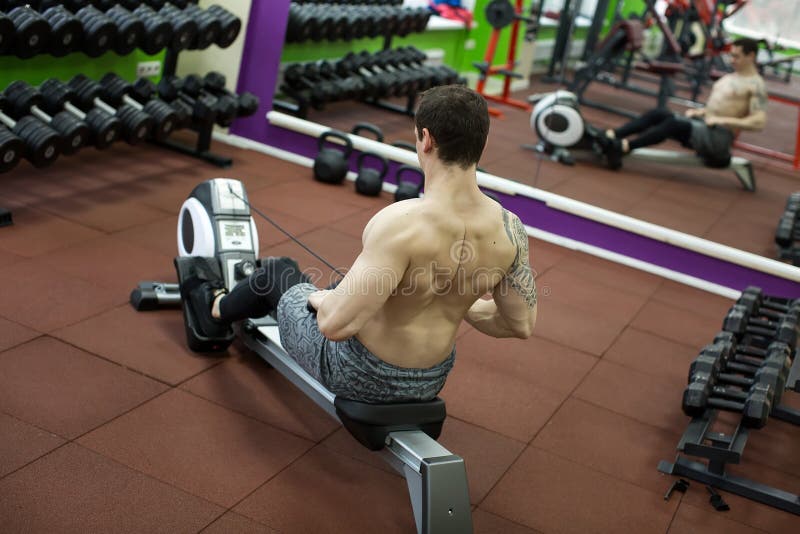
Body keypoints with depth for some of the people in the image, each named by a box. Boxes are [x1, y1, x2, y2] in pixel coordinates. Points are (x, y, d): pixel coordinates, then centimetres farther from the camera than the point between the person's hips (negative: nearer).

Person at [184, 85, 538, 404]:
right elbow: (521, 324, -5)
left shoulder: (402, 223, -35)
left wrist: (323, 298, -11)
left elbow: (336, 324, -34)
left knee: (277, 271, 21)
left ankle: (215, 311, 55)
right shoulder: (510, 230, -17)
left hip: (359, 375, -6)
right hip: (430, 381, 6)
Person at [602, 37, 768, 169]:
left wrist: (724, 121, -19)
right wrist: (699, 111, 10)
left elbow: (759, 122, -16)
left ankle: (623, 147, -42)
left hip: (719, 137, -8)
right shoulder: (729, 78, 21)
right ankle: (608, 136, -27)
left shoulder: (756, 85, -6)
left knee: (674, 123, -32)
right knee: (658, 114, -12)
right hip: (701, 125, 8)